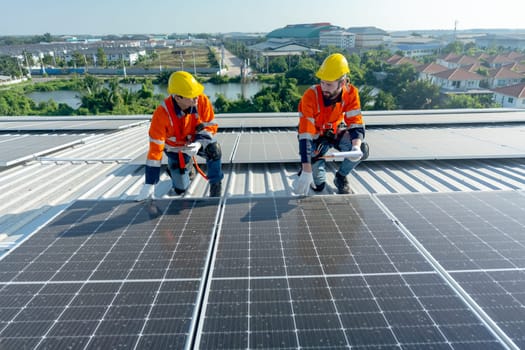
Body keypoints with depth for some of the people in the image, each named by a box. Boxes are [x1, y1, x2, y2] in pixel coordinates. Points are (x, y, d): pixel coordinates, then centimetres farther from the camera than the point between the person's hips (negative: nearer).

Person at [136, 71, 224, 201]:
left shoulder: (202, 101, -28)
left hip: (198, 140, 1)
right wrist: (149, 185, -29)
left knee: (213, 149, -33)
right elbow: (155, 148, -30)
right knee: (180, 189, -1)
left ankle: (216, 184, -8)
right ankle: (173, 169, 33)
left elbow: (211, 126, -14)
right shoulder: (162, 113, -33)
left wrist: (198, 143, -36)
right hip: (176, 148, -1)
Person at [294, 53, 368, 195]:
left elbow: (356, 123, -21)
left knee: (362, 149, -27)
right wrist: (306, 172, -41)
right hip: (315, 135, -3)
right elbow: (305, 135, -36)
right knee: (318, 185, -23)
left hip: (336, 132, 3)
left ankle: (341, 177, 2)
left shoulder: (351, 93, -20)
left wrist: (356, 146, -45)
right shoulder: (310, 96, -32)